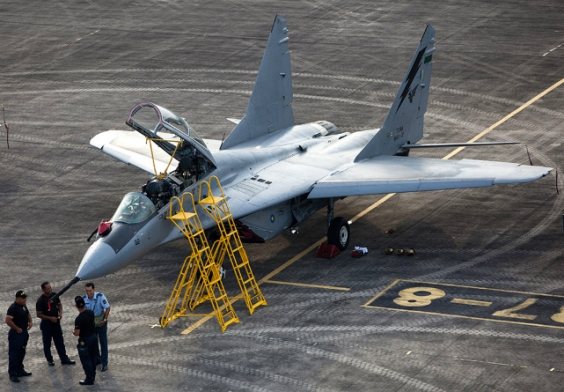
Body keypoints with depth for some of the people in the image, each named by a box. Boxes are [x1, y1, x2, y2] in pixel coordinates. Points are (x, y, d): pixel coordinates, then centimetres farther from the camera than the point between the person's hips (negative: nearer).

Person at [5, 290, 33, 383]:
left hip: (24, 332, 9)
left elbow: (28, 314, 26)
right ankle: (12, 374, -1)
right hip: (16, 334, -9)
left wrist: (30, 321, 6)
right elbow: (8, 320, -27)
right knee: (14, 354, -4)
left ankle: (20, 371, 30)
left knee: (21, 353, 19)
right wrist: (17, 329, -20)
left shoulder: (23, 306, 7)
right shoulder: (13, 308, -21)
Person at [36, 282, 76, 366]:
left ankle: (64, 359, 20)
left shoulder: (54, 295, -4)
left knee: (60, 341, 12)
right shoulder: (40, 300, -20)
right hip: (46, 323, -5)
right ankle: (49, 360, 23)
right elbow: (39, 314, -15)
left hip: (56, 322, 5)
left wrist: (60, 313, -7)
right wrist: (50, 318, -19)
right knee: (47, 343, 8)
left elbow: (59, 304, 12)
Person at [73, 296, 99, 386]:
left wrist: (73, 331, -1)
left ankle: (89, 379, 13)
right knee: (92, 358, 20)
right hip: (93, 337, 7)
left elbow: (77, 333, -22)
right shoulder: (91, 312, -6)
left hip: (85, 340, -7)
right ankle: (92, 375, 33)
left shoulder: (79, 319, -27)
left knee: (86, 360, 7)